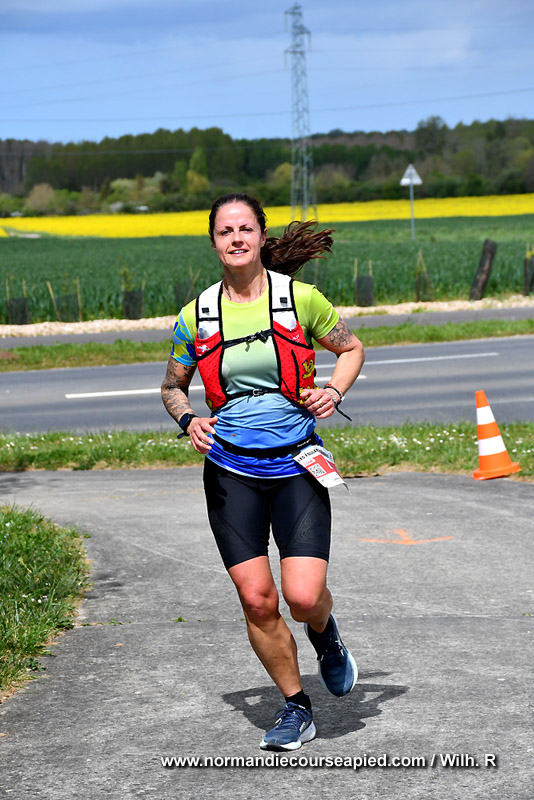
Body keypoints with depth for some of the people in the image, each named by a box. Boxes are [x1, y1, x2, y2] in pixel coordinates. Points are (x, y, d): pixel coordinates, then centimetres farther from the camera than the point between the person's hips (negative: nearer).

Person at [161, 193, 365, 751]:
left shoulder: (301, 298, -3)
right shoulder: (196, 315, 2)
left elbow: (351, 349, 14)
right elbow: (172, 387, 16)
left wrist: (334, 391, -6)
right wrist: (187, 421, -5)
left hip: (296, 465, -2)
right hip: (230, 470, 2)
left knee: (303, 597, -13)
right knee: (256, 600, -3)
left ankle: (324, 633, 25)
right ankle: (296, 708, 18)